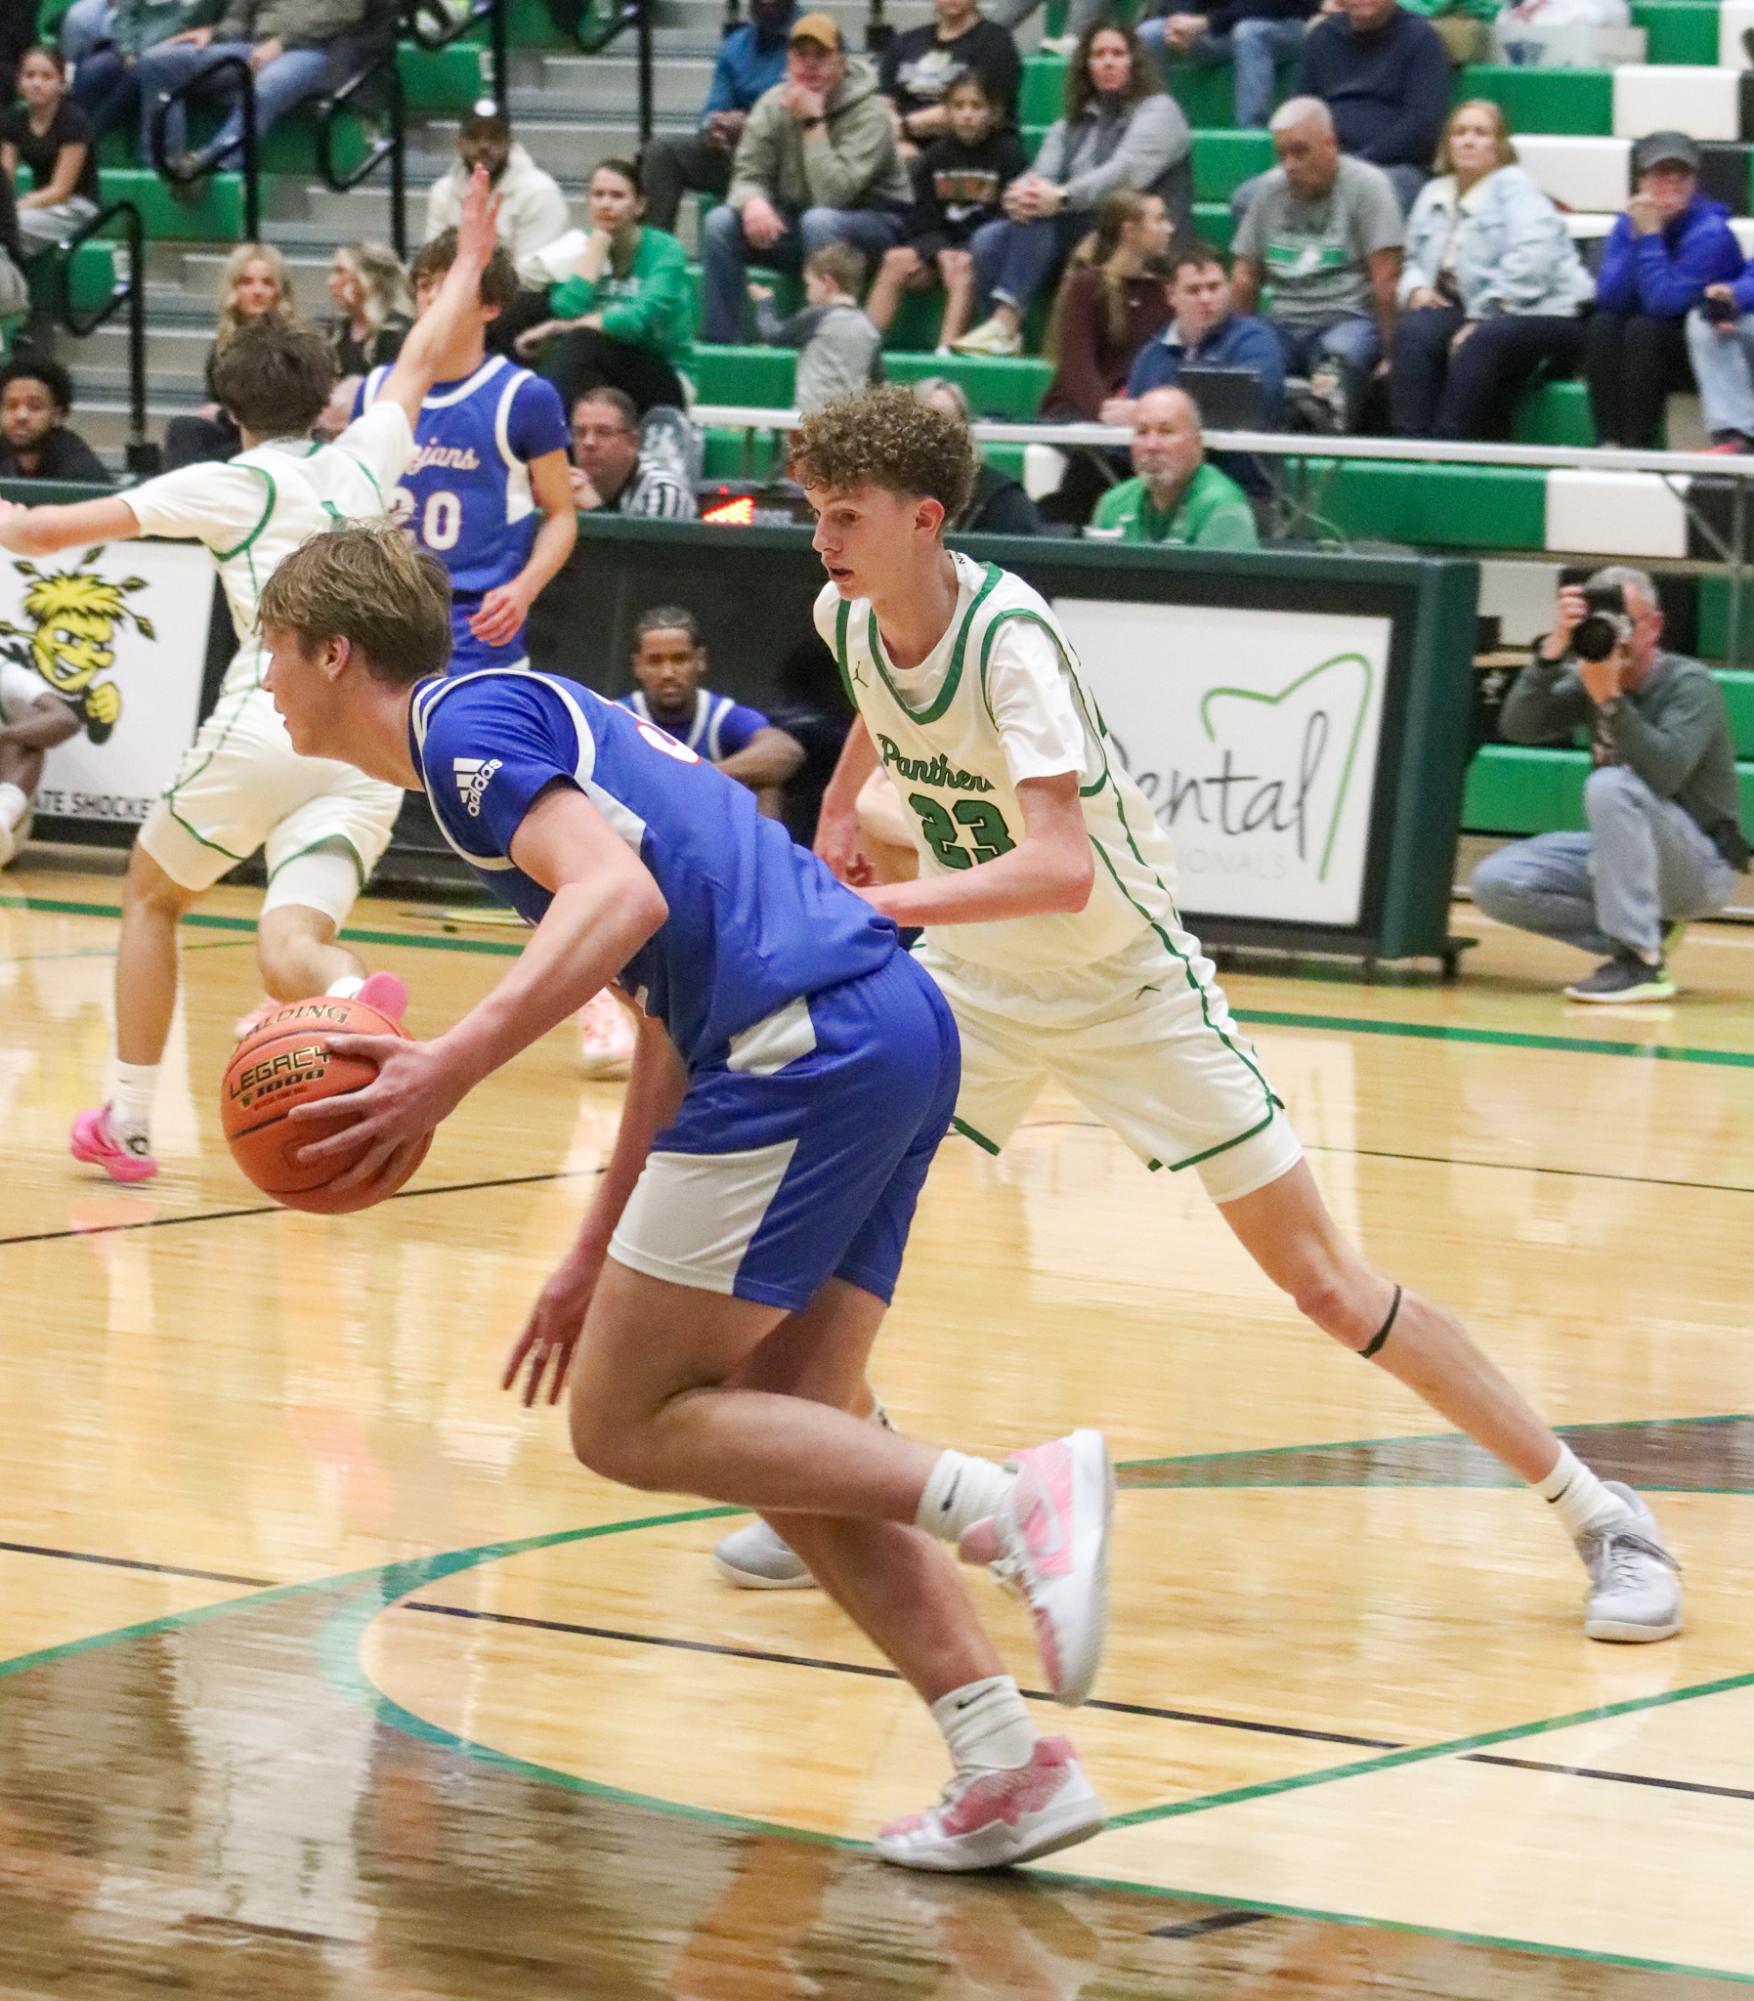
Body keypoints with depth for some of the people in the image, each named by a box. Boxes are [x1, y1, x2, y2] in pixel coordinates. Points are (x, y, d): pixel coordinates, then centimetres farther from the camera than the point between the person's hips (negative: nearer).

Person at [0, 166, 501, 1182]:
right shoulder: (363, 463, 16)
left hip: (266, 725, -3)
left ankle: (130, 1123, 22)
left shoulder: (229, 486, 4)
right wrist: (471, 260, 50)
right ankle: (359, 997, -45)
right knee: (286, 950, -8)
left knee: (152, 897, 22)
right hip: (372, 750, 3)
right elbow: (422, 362, 36)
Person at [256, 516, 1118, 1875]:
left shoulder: (465, 719, -1)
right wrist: (599, 1255, 34)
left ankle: (1011, 1498, -14)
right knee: (780, 1435, 12)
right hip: (897, 1028, 10)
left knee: (628, 1422, -1)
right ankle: (1012, 1772, 3)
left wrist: (449, 1070, -26)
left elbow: (621, 897, -19)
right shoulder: (537, 716, 29)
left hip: (808, 1044, -10)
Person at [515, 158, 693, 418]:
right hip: (602, 376, 4)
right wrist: (598, 241, -9)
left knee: (578, 343, -31)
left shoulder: (666, 251, -6)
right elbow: (568, 309, -13)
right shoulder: (585, 248, 6)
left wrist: (559, 328, -20)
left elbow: (640, 319, -22)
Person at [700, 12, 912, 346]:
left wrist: (813, 122, -29)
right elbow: (747, 176, -4)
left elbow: (832, 196, -29)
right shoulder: (775, 104, -3)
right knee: (720, 223, -17)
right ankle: (719, 340, -12)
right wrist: (753, 202, -29)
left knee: (819, 221, -38)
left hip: (873, 225, -5)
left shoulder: (868, 113, -20)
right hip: (794, 224, 5)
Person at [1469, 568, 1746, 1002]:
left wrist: (1609, 699, -41)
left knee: (1611, 786, -34)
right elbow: (1519, 726, -14)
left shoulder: (1690, 684, -15)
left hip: (1702, 865, -7)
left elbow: (1664, 774, -33)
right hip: (1621, 859, 7)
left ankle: (1640, 960, -28)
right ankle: (1644, 934, -2)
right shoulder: (1588, 680, 1)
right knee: (1495, 881, -11)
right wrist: (1555, 649, -26)